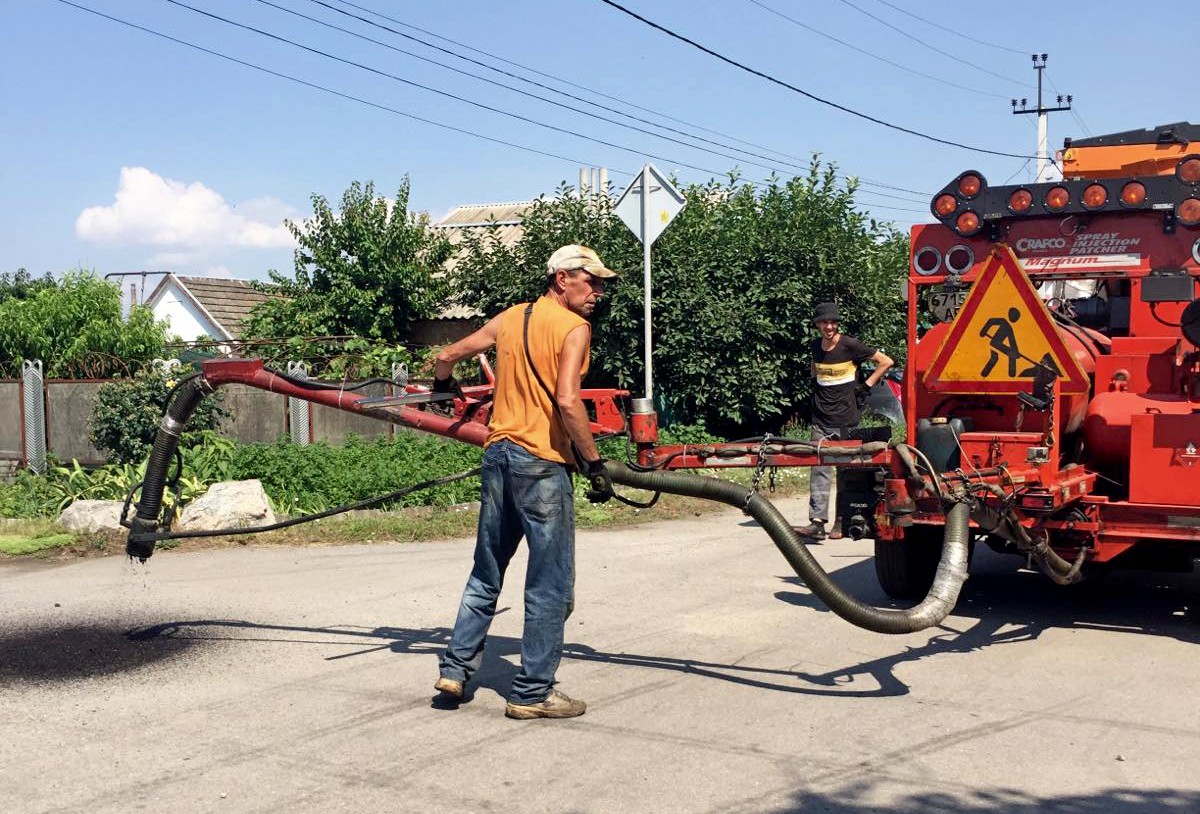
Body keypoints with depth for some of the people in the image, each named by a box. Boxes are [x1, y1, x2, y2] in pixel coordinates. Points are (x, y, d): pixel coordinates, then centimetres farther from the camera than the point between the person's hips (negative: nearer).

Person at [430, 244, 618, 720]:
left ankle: (456, 667, 23)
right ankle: (533, 693, 7)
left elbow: (446, 356, 20)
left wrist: (445, 385, 42)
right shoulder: (574, 328, -7)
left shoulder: (510, 318, 13)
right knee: (550, 587, 2)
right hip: (542, 464, -7)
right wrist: (594, 463, -12)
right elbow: (567, 402, -20)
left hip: (498, 453, 7)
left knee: (486, 573, 19)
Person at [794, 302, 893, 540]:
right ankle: (817, 522, -7)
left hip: (846, 420, -4)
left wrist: (866, 386, -3)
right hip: (821, 419, 4)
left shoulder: (850, 345, -9)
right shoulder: (816, 346, 7)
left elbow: (886, 362, -3)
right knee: (819, 469, -3)